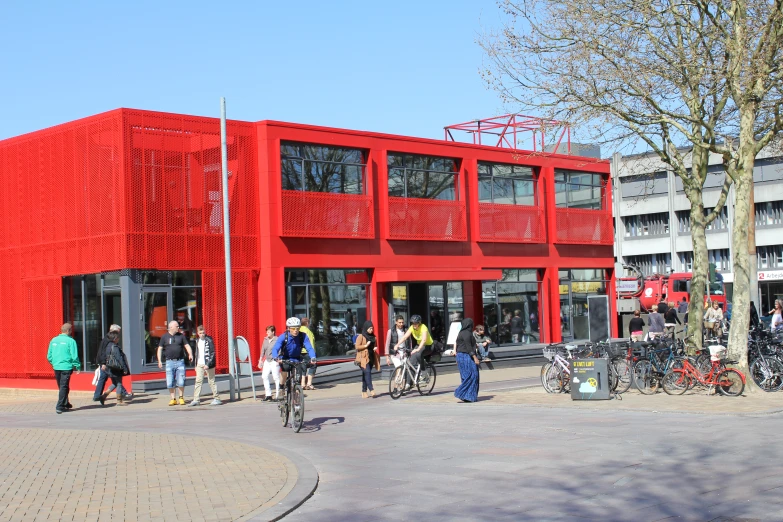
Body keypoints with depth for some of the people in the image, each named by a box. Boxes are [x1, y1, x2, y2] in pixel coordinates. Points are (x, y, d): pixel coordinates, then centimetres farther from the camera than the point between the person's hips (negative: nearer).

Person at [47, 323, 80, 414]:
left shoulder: (53, 340, 7)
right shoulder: (70, 341, -9)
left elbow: (49, 356, 11)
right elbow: (74, 356, -12)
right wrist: (77, 366, -2)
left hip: (56, 367, 5)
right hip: (66, 367, -5)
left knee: (61, 387, 18)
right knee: (64, 387, -1)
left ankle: (66, 404, 30)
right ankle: (59, 407, -6)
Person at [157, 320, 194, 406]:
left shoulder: (181, 336, 7)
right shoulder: (165, 337, 4)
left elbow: (187, 345, 6)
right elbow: (160, 349, 6)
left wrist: (190, 354, -12)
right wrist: (159, 361, -3)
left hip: (180, 361, 0)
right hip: (170, 362, 0)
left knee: (181, 382, -3)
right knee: (170, 383, 0)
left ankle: (181, 397, 15)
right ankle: (173, 399, 12)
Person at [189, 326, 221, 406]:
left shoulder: (209, 340, -9)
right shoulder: (197, 341, 12)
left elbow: (212, 353, -13)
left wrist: (208, 364, -20)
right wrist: (196, 364, 15)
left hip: (208, 364, -6)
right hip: (199, 364, 6)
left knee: (211, 381, -1)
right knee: (198, 381, 0)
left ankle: (217, 398, 7)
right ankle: (196, 400, -1)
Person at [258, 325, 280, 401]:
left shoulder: (277, 340, -9)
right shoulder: (265, 340, 11)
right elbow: (263, 350, 17)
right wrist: (260, 360, 17)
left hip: (274, 361, -7)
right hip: (267, 361, 7)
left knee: (276, 378, -5)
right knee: (264, 376, 2)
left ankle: (277, 396, 1)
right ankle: (268, 394, 10)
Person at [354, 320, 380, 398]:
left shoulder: (373, 337, 16)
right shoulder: (361, 336, -3)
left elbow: (375, 345, 30)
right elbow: (357, 346, -8)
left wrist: (375, 348, 8)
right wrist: (365, 345, -17)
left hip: (371, 358, 6)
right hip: (364, 358, -6)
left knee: (366, 374, 8)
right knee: (367, 372, -18)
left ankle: (364, 391, 11)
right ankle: (371, 389, -23)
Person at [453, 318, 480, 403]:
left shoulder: (461, 333, 14)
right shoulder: (467, 333, -15)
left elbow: (457, 346, 17)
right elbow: (468, 347, -21)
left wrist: (458, 359, 23)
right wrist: (475, 357, -21)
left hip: (460, 356, 10)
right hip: (467, 357, -10)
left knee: (466, 377, 11)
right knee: (471, 376, -9)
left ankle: (467, 396, 11)